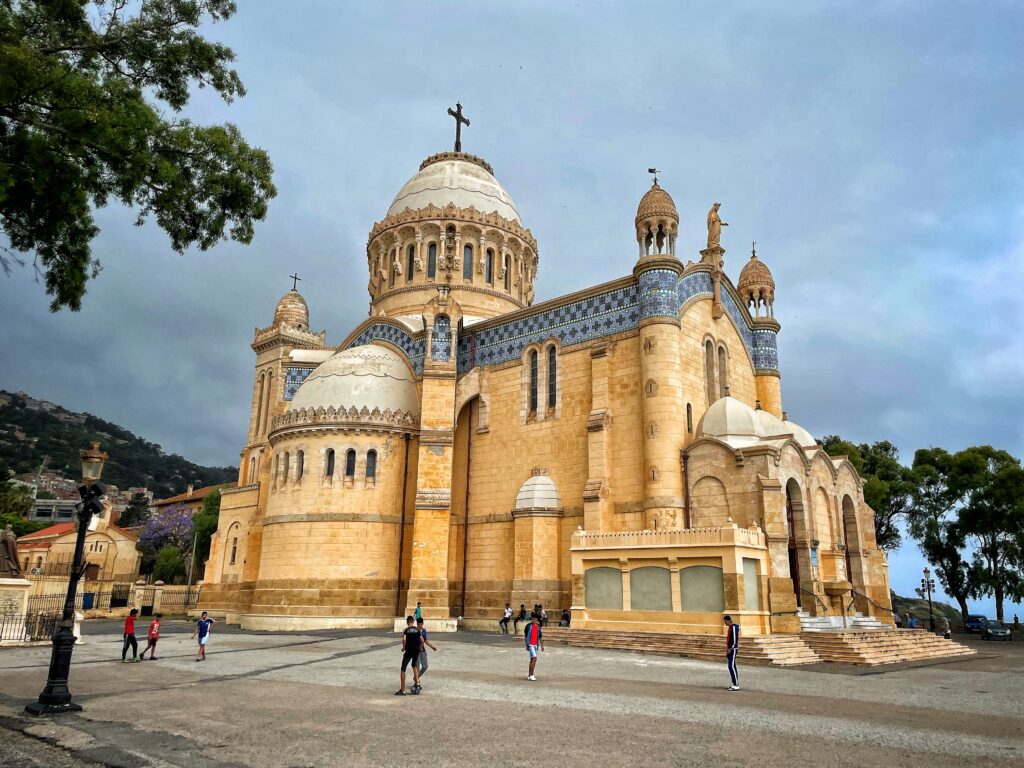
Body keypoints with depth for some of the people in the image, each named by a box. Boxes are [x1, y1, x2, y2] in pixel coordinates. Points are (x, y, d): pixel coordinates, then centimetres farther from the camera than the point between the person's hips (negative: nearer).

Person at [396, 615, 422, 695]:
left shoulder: (406, 630, -4)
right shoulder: (417, 630, 6)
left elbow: (404, 639, -21)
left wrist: (403, 647, -6)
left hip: (408, 651, -4)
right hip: (416, 651, 4)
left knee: (403, 670, 5)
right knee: (415, 666, 29)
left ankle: (402, 690, 4)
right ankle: (417, 682, 17)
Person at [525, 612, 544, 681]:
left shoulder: (538, 626, 7)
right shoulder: (528, 626, -7)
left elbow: (540, 636, 12)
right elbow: (525, 636, -3)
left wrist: (542, 645, 8)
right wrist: (526, 645, -5)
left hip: (536, 644, 6)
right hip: (530, 644, -6)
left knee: (532, 660, 11)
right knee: (534, 658, -15)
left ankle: (529, 675, 19)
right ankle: (532, 675, -11)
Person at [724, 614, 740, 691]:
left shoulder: (734, 627, -13)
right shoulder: (729, 628, 17)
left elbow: (735, 639, -19)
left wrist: (731, 649, -22)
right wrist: (728, 649, 20)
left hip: (733, 649, -10)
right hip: (730, 649, 10)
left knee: (731, 666, -13)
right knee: (732, 666, 11)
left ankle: (736, 685, -13)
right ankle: (735, 684, 15)